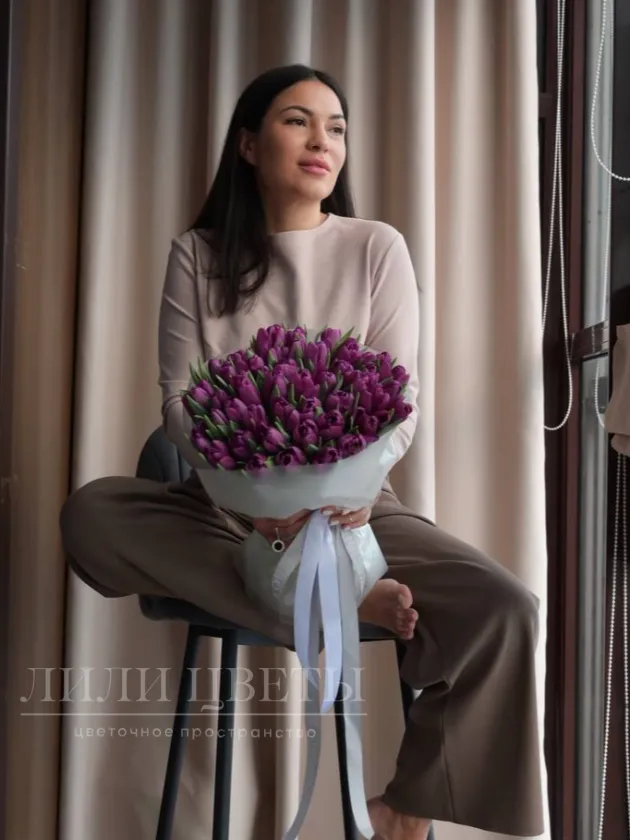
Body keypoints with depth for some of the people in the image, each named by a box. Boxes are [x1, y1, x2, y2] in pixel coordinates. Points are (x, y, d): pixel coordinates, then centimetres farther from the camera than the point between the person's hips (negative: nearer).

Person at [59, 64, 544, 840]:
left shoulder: (377, 249, 0)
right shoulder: (197, 254, 1)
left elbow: (401, 403, -5)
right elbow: (179, 401, -6)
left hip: (353, 506, 0)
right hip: (224, 506, 1)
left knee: (504, 609, -23)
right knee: (90, 515, -28)